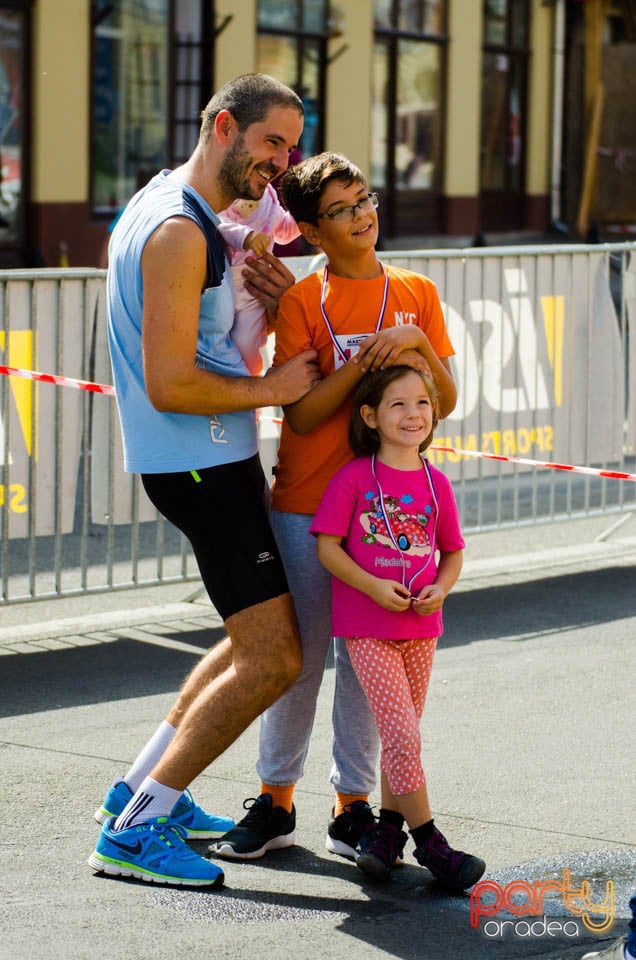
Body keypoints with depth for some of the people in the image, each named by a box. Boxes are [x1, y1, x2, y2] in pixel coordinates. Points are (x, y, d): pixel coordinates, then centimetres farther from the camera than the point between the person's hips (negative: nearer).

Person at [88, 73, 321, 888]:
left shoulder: (168, 204, 12)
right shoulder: (178, 233, -20)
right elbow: (170, 387, -24)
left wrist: (247, 284, 5)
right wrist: (274, 389, -13)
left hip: (220, 460, 11)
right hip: (200, 464, -11)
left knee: (261, 639, 22)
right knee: (271, 659, -11)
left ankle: (144, 785, 27)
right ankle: (134, 830, -6)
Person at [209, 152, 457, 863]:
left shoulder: (416, 294, 7)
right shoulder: (301, 302, -1)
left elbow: (445, 403, 3)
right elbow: (302, 411, -10)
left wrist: (414, 344, -13)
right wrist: (367, 358, -20)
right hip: (305, 505, -2)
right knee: (298, 656, 4)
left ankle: (352, 804, 15)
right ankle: (275, 803, 15)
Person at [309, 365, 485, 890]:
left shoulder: (436, 483, 4)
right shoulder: (354, 478, -7)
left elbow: (452, 553, 12)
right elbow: (327, 547, -7)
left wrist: (440, 589, -8)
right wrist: (374, 587, -18)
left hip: (420, 626, 4)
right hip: (367, 628, -4)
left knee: (402, 735, 12)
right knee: (403, 734, -11)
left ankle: (387, 826, 28)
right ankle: (427, 839, -3)